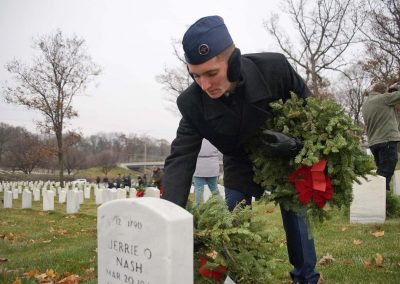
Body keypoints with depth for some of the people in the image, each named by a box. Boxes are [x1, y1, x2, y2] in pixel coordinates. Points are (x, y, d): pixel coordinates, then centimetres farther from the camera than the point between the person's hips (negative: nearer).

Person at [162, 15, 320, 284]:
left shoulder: (274, 67, -31)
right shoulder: (192, 103, -27)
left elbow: (308, 103, -12)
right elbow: (180, 159, -29)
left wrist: (298, 140, -32)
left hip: (285, 157, -1)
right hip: (240, 165, 1)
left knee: (294, 215, 4)